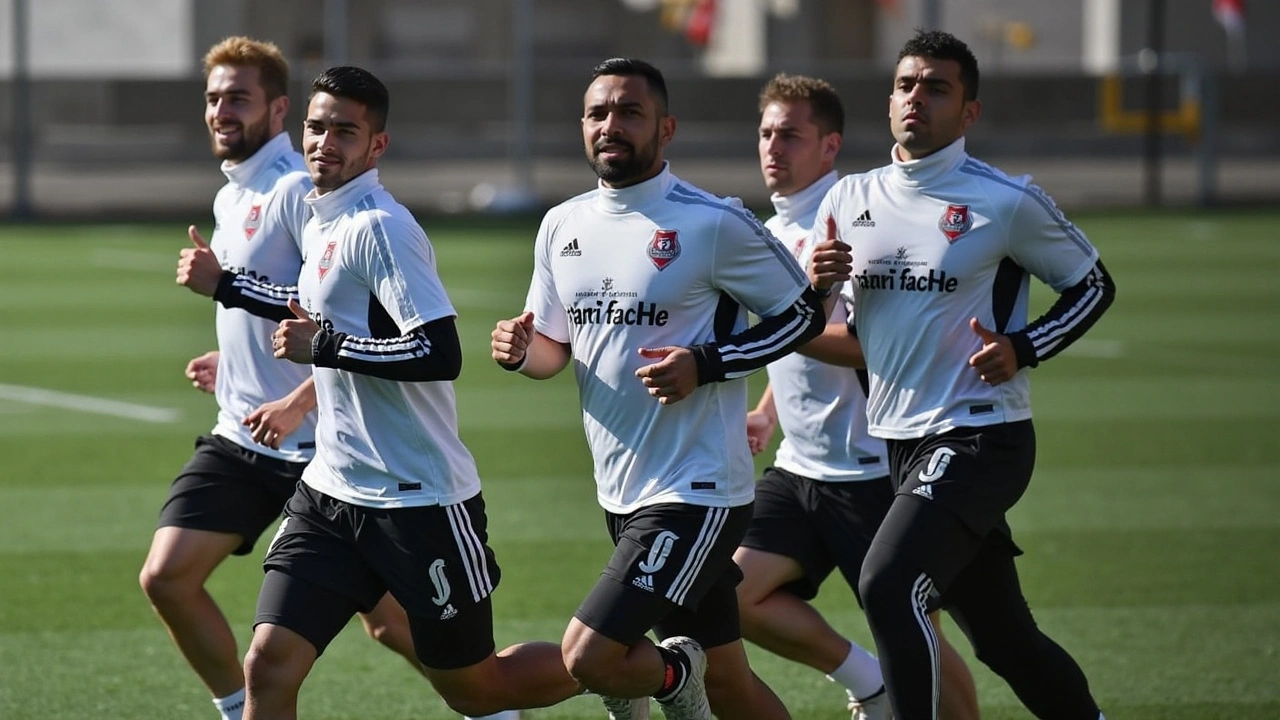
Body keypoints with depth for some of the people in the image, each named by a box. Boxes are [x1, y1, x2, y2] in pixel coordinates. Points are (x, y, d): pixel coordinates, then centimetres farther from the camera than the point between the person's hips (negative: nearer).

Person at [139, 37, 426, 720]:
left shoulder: (298, 190, -14)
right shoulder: (230, 197, 14)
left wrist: (299, 402, -27)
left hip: (317, 440, -8)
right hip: (240, 436, 8)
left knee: (388, 619, -5)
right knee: (166, 577, -3)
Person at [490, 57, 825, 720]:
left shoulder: (712, 224, -12)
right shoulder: (562, 225, 7)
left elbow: (804, 313, -5)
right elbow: (556, 347, 17)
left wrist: (706, 365, -17)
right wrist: (522, 351, -6)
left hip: (696, 493, -7)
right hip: (620, 492, 7)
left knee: (587, 657, -18)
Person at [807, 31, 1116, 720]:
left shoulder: (1006, 202, -6)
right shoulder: (849, 199, 8)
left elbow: (1093, 285, 4)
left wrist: (1023, 349, -12)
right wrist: (815, 282, -7)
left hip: (979, 437, -6)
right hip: (898, 443, 6)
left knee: (887, 585, -25)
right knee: (1004, 639, 11)